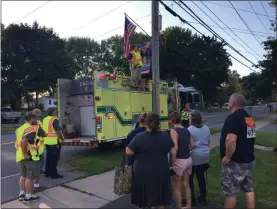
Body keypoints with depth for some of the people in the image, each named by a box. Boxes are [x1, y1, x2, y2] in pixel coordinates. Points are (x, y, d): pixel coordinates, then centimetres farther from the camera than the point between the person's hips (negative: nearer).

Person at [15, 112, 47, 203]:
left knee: (23, 175, 20)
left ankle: (22, 194, 30)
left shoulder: (20, 128, 13)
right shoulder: (34, 128, -15)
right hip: (31, 156, -9)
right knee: (30, 177, 2)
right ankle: (28, 197, 12)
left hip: (20, 156, 9)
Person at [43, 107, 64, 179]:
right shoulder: (54, 120, -17)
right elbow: (58, 131, -20)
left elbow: (43, 130, 15)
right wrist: (62, 139, -8)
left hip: (47, 141, 8)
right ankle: (54, 174, 4)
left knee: (49, 157, 16)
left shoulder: (45, 119, 9)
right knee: (54, 158, -1)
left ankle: (47, 172, 24)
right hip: (55, 141, -8)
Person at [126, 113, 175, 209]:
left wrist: (127, 146, 10)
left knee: (144, 198, 13)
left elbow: (129, 152, -9)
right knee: (160, 199, 17)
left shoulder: (139, 137, -13)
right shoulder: (165, 136, -5)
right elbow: (173, 152, 0)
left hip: (143, 173, -2)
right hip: (161, 172, 2)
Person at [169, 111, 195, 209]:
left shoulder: (174, 131, -16)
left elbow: (175, 148, -24)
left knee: (177, 187, 10)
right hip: (188, 160, 7)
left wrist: (172, 162, -18)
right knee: (186, 185, 21)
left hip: (179, 161, -7)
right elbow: (192, 145, 12)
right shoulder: (186, 130, 6)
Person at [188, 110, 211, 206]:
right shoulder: (206, 128, 4)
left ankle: (192, 199, 15)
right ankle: (203, 198, 24)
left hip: (193, 157, -6)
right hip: (204, 156, 6)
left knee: (190, 179, 7)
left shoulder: (189, 129, -16)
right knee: (201, 177, 15)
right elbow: (208, 142, 12)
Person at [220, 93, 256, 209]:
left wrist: (227, 157, -20)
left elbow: (231, 140, -32)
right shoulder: (249, 119, 9)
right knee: (248, 189, 18)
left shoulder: (233, 118, -20)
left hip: (235, 162, -9)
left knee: (231, 192, 5)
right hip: (249, 160, 9)